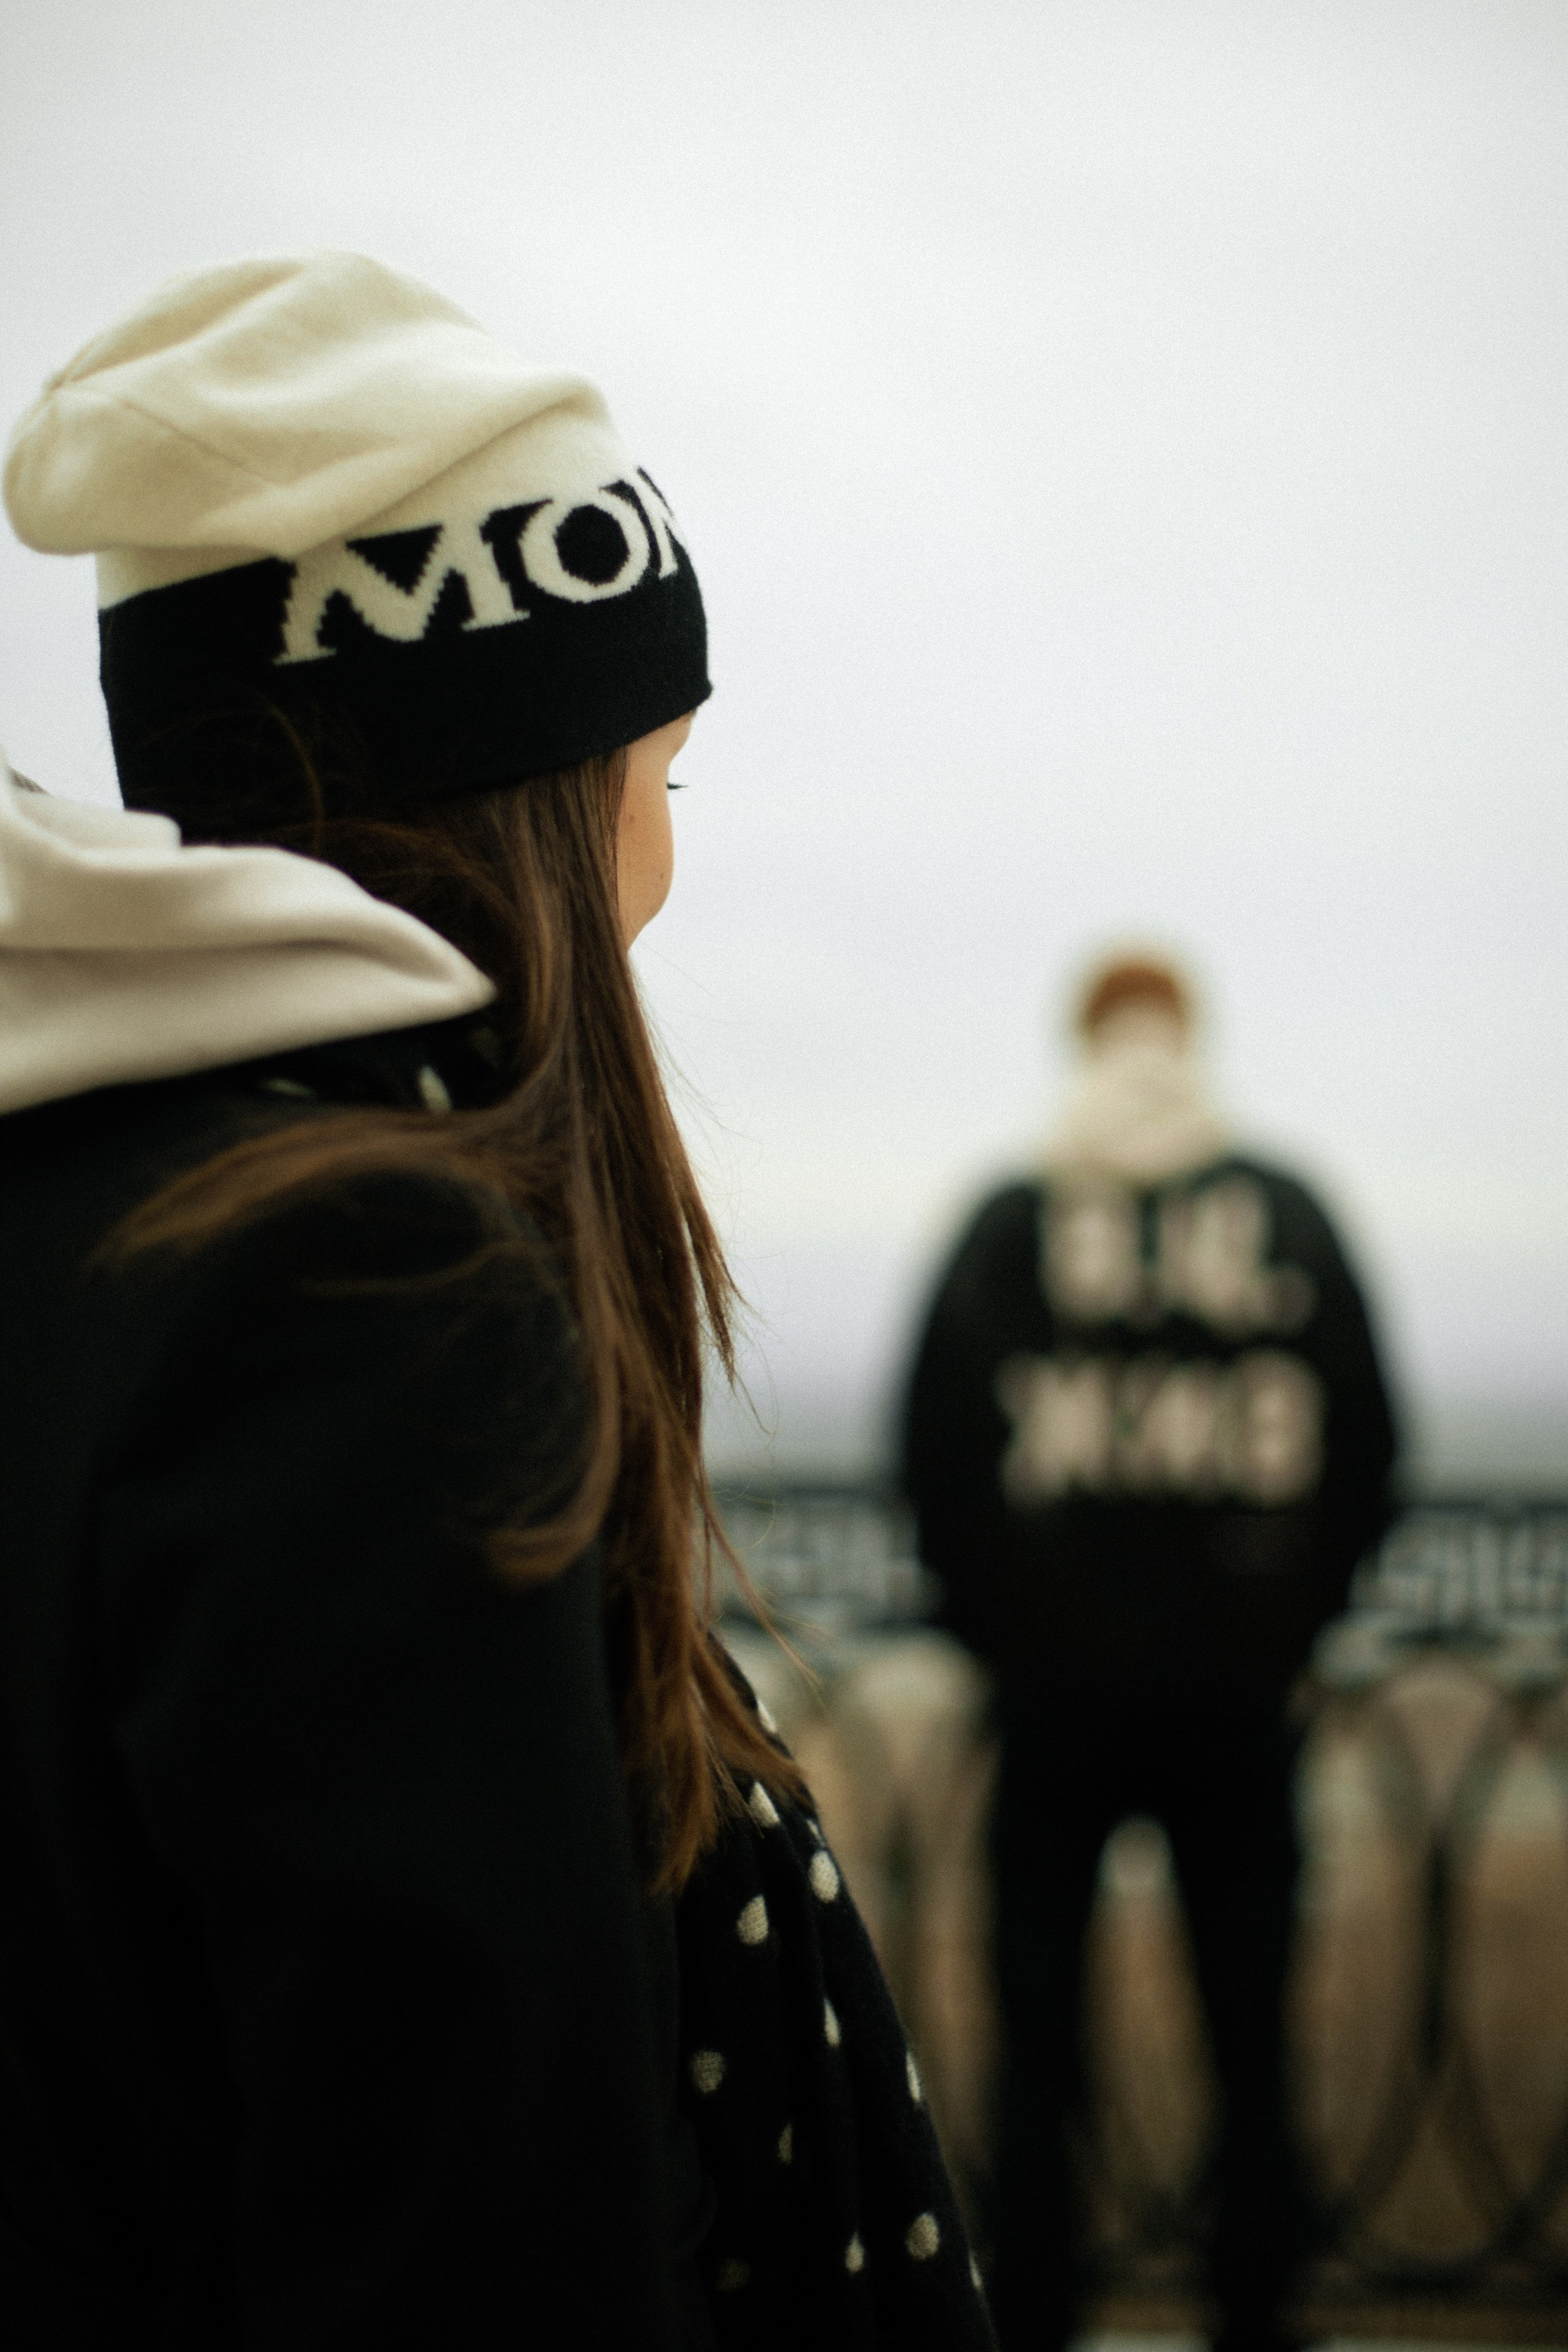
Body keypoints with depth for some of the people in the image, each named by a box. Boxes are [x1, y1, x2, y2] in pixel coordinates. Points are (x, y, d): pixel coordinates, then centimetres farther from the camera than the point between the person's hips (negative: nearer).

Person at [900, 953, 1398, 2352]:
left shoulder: (1007, 1221, -1)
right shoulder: (1293, 1214, 2)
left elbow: (935, 1452, -2)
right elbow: (1367, 1456, 3)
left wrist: (996, 1628, 9)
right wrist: (1291, 1621, 12)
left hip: (1058, 1693, -1)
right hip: (1240, 1704, 1)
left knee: (1039, 2042, 7)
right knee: (1250, 2046, 9)